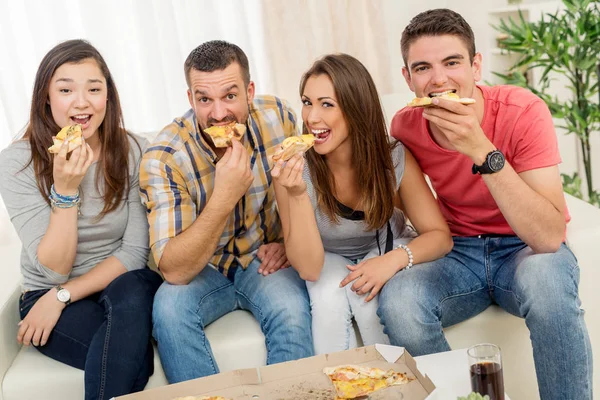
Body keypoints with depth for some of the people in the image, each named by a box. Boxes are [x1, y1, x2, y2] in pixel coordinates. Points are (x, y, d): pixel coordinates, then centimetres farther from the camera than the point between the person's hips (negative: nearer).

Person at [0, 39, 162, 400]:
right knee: (134, 357, -32)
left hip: (123, 281, 2)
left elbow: (135, 251, -9)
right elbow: (53, 269, -15)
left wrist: (62, 296, -18)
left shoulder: (131, 151, -7)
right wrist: (65, 190, -27)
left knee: (129, 294, -35)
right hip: (47, 294, -2)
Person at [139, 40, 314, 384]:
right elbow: (174, 270, -28)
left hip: (265, 261, 1)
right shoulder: (164, 158, -22)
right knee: (169, 306, -30)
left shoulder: (279, 118, -15)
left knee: (291, 310, -29)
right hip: (201, 269, 0)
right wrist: (224, 197, -39)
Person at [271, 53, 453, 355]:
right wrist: (297, 195, -41)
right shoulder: (292, 168, -24)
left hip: (383, 249, 1)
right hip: (328, 261, 0)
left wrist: (394, 259, -36)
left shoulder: (395, 159, -22)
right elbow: (307, 265, -26)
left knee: (368, 297, -29)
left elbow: (440, 235, -16)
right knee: (328, 299, -30)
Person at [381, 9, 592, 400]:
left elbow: (550, 237, -29)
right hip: (460, 254, 3)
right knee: (397, 301, -27)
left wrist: (482, 151, -37)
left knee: (544, 276, -38)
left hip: (526, 251, -3)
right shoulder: (405, 126, -9)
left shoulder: (524, 112, -21)